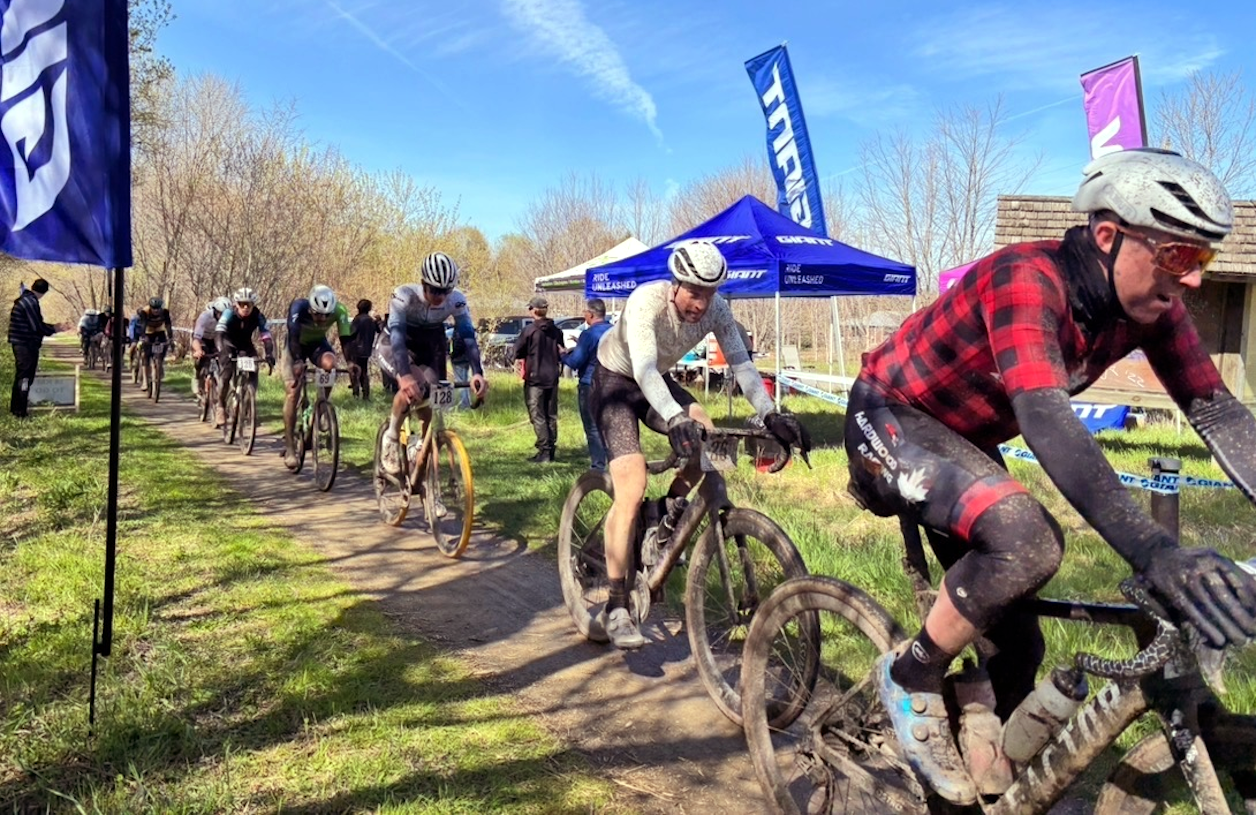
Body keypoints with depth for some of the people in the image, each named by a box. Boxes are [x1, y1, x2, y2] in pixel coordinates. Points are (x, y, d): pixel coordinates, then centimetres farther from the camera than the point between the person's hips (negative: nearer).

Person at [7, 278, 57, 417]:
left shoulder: (24, 299, 13)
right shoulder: (31, 302, -17)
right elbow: (37, 326, -19)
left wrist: (51, 327, 17)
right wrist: (53, 330, -4)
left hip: (20, 344, 10)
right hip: (27, 345, -10)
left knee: (20, 376, 18)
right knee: (25, 378, -5)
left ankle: (15, 408, 27)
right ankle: (21, 412, -2)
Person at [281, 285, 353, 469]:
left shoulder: (339, 311, -29)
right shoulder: (298, 307, -35)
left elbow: (345, 339, -31)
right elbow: (294, 335, -46)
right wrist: (297, 362, -61)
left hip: (318, 343, 2)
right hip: (296, 345, -2)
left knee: (329, 363, -33)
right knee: (292, 392, -13)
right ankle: (289, 446, -5)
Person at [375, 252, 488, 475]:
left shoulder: (457, 301, -22)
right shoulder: (404, 296, -32)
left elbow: (468, 337, -29)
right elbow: (397, 336, -43)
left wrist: (478, 373, -48)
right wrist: (406, 376, -60)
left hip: (429, 351, 4)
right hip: (394, 350, -4)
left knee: (432, 408, -7)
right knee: (412, 387, -33)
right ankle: (391, 437, -10)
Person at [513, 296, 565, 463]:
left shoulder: (530, 330, -12)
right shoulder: (556, 331, 7)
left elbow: (515, 353, -9)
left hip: (535, 379, -6)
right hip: (552, 378, 6)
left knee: (538, 416, -3)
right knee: (551, 416, 11)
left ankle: (544, 451, -7)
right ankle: (551, 449, 14)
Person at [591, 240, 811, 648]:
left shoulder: (716, 310, -17)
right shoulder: (647, 300, -32)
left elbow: (741, 364, -20)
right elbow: (643, 367, -44)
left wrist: (771, 415, -35)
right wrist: (675, 420, -58)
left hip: (658, 383, 5)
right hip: (615, 382, -5)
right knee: (632, 488, -20)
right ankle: (616, 608, -13)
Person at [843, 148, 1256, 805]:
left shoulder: (1150, 307, -10)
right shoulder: (1026, 280, -32)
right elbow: (1045, 418, -46)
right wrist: (1153, 552, -55)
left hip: (964, 440, 8)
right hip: (890, 420, -7)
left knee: (1018, 648, 5)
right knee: (1030, 542, -33)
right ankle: (911, 678, -9)